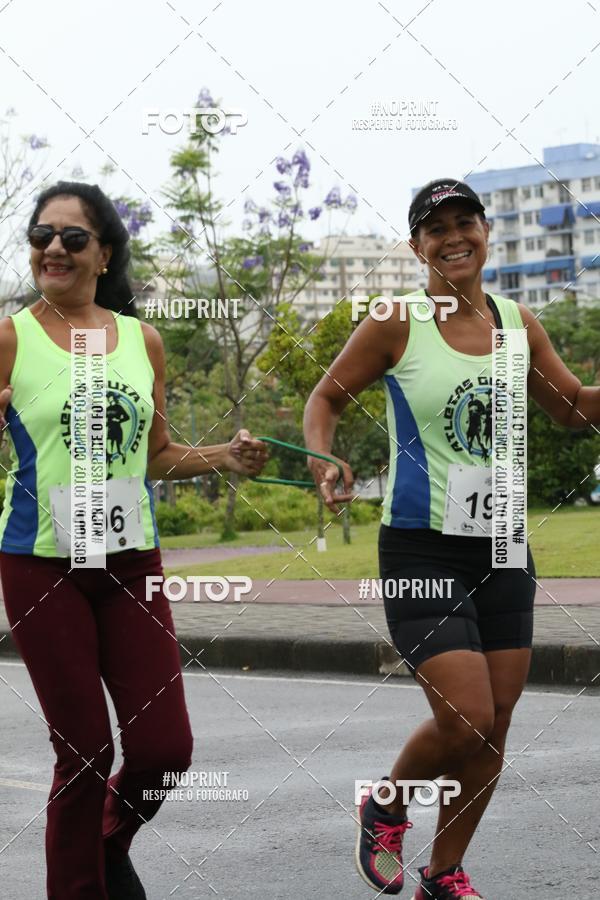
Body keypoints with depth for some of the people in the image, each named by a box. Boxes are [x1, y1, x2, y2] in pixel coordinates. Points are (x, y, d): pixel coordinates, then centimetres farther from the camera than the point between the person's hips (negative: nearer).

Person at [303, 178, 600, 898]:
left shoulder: (517, 322, 7)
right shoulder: (397, 324, -7)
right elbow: (327, 397, 2)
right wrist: (322, 463, -17)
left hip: (501, 548, 5)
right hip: (422, 548, -5)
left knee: (493, 728, 5)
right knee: (465, 720, -14)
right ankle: (385, 810, 17)